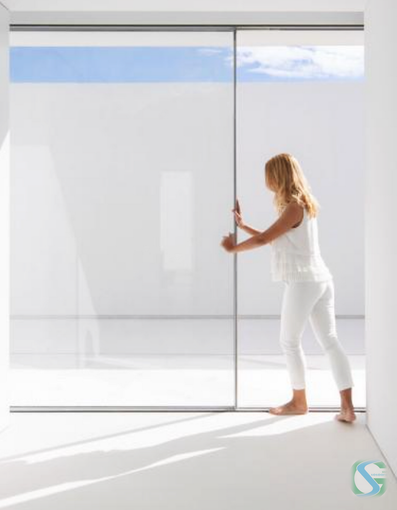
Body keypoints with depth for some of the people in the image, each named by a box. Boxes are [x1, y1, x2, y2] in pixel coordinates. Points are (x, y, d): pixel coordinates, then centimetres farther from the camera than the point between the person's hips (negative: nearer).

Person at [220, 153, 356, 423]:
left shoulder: (294, 206, -13)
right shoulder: (303, 204, 17)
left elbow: (264, 239, -12)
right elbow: (273, 238, 21)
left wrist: (234, 248, 4)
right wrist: (243, 225, 22)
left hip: (304, 282, -9)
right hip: (319, 279, 9)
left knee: (290, 341, 6)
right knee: (330, 340, 5)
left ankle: (299, 401, 19)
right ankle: (347, 406, 3)